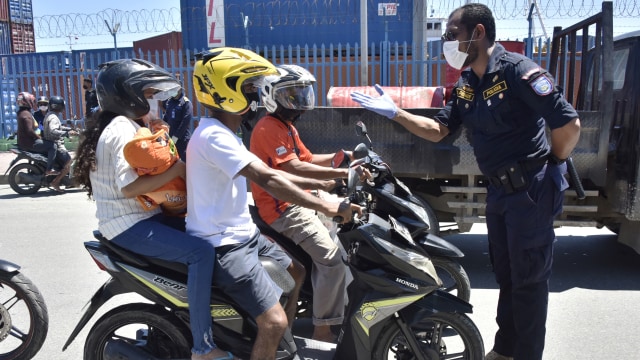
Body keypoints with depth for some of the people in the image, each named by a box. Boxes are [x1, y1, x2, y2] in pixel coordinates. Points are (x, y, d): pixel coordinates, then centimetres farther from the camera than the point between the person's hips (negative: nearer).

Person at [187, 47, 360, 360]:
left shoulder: (225, 133, 13)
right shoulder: (214, 135, -21)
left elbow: (268, 173, 14)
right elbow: (268, 180, -30)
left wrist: (322, 184, 8)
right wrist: (329, 208, -29)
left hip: (243, 234, 11)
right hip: (222, 245, -11)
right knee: (274, 322, -18)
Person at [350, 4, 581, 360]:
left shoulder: (518, 70, -18)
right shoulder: (466, 85, 8)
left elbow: (569, 123, -20)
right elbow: (438, 130, 9)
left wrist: (552, 164, -5)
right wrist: (394, 112, -1)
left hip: (531, 189, -8)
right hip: (499, 189, 8)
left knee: (529, 278, 5)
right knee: (505, 274, 19)